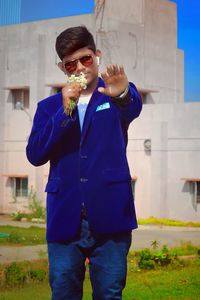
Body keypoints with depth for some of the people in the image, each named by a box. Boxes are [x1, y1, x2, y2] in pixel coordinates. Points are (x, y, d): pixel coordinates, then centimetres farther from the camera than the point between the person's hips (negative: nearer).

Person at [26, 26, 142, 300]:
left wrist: (123, 95, -43)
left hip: (109, 214, -2)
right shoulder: (49, 107, 13)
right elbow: (35, 154, -1)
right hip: (65, 216, 2)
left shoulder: (115, 95, 7)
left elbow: (134, 108, -18)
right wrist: (65, 112, -13)